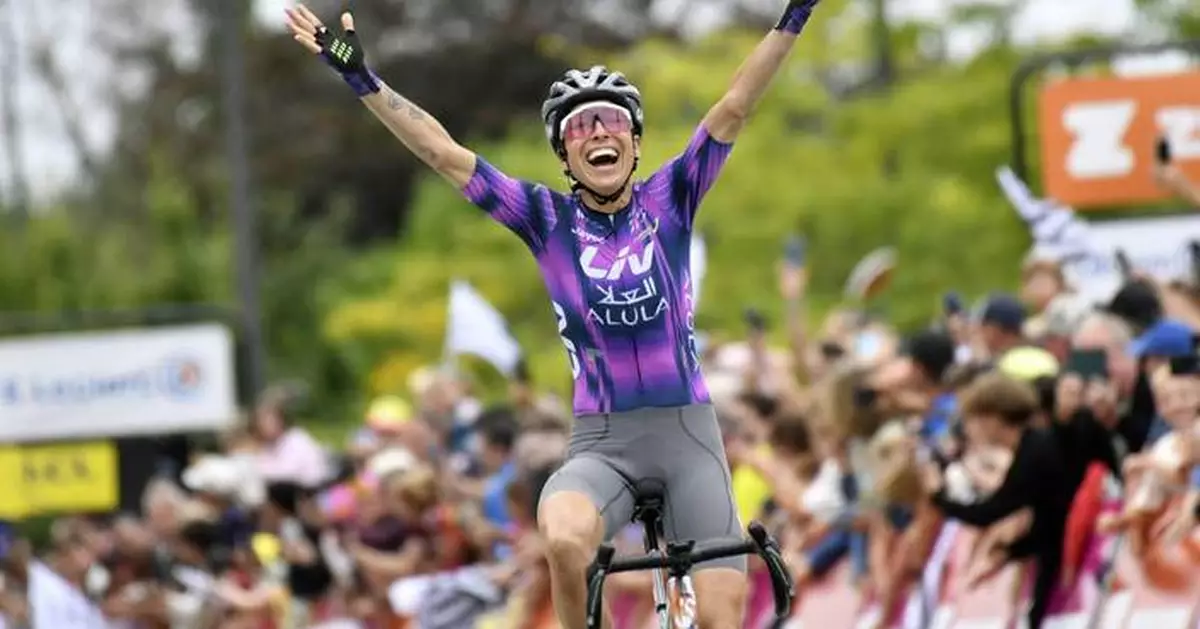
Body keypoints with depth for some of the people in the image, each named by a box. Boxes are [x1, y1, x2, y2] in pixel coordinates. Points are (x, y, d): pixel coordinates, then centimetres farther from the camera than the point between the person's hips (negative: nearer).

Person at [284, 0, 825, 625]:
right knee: (563, 538, -34)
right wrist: (362, 79, -9)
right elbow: (443, 152, -3)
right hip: (602, 441, -1)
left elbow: (734, 108, -4)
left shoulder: (669, 200, 4)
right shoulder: (547, 218, 2)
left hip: (688, 433, 1)